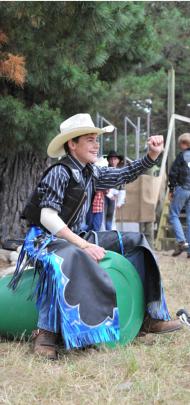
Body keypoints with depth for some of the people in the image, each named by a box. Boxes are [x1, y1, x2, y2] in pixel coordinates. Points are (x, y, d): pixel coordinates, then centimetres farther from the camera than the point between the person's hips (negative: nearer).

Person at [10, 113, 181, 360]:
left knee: (135, 242, 6)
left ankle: (152, 316, 5)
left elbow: (124, 175, 17)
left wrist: (152, 155, 1)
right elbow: (48, 218, -23)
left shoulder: (90, 173, 7)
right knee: (69, 257, -45)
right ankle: (46, 333, -43)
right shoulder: (59, 173, -16)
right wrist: (84, 246, -28)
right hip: (46, 239, -9)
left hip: (76, 238, 9)